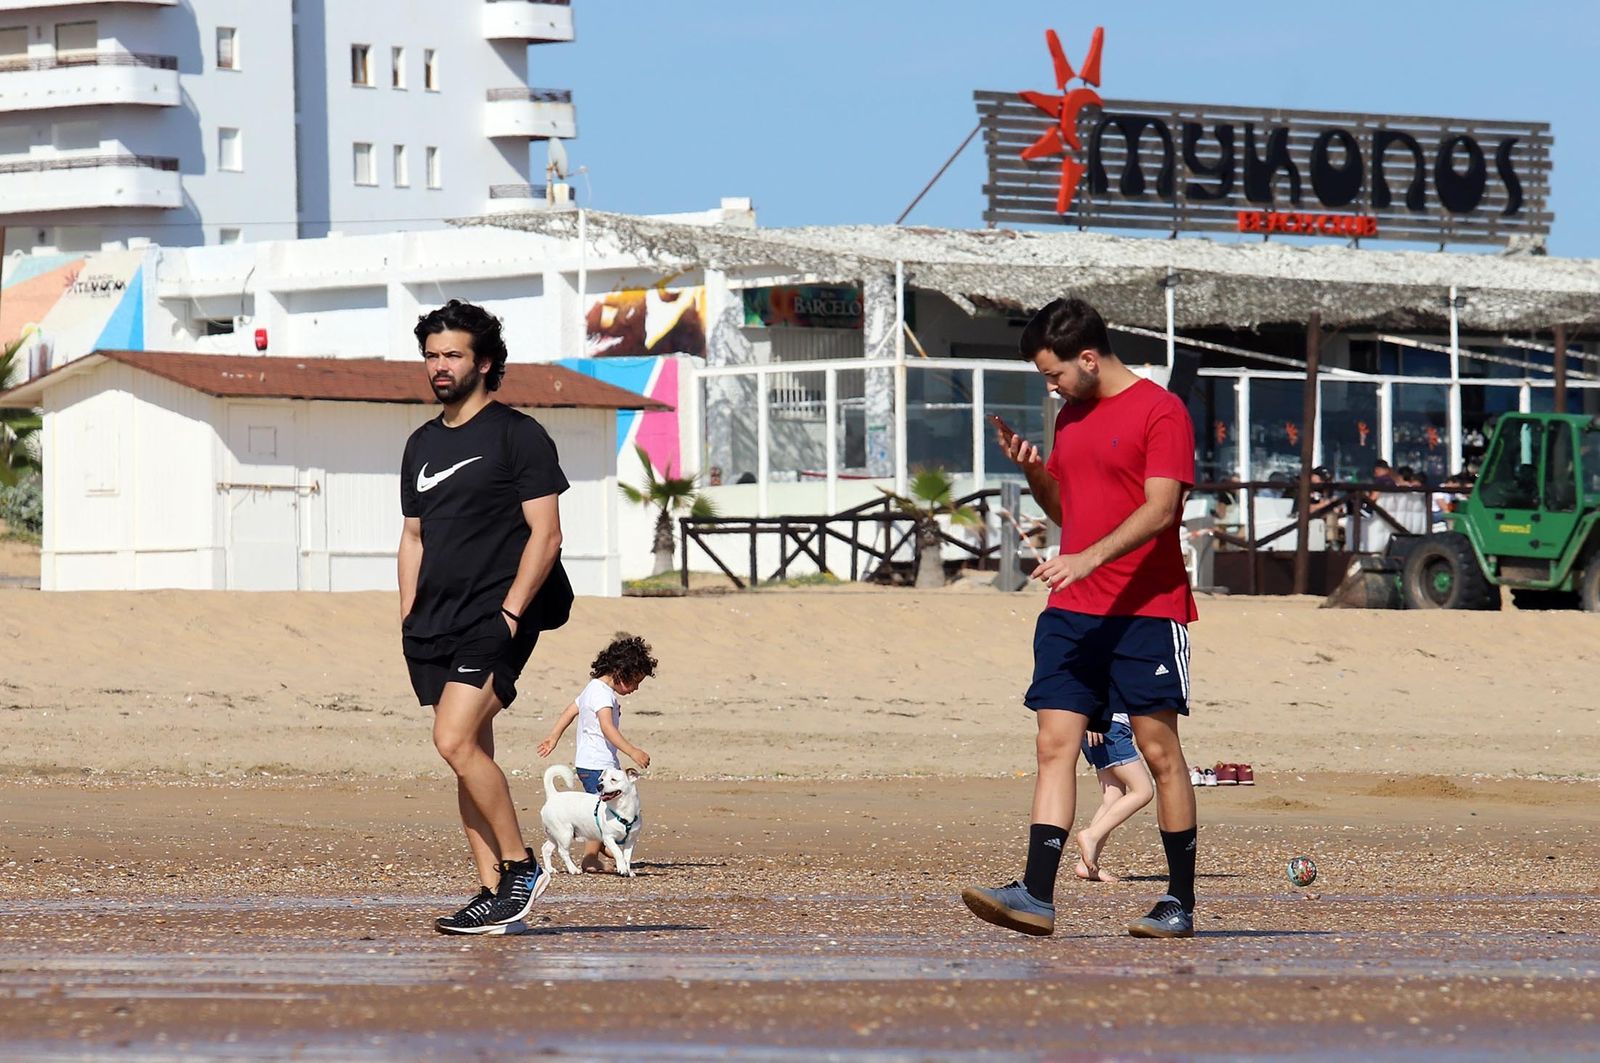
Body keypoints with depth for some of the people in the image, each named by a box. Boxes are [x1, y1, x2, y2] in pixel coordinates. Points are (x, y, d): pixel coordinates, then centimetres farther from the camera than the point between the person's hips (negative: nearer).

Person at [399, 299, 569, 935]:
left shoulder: (518, 435, -3)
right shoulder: (422, 445, 18)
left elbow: (546, 534, -8)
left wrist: (510, 612, -16)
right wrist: (409, 620, 12)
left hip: (495, 620, -7)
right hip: (436, 623, 7)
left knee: (455, 741, -19)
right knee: (470, 752, 5)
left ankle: (521, 867, -8)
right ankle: (493, 893, 6)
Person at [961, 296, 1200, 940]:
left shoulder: (1160, 410, -7)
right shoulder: (1071, 418, 17)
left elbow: (1159, 508, -17)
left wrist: (1089, 558, -27)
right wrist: (1032, 471, 6)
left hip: (1145, 610, -7)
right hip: (1070, 613, 7)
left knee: (1159, 751, -2)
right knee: (1055, 743, -5)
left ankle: (1181, 904, 6)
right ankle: (1037, 895, -12)